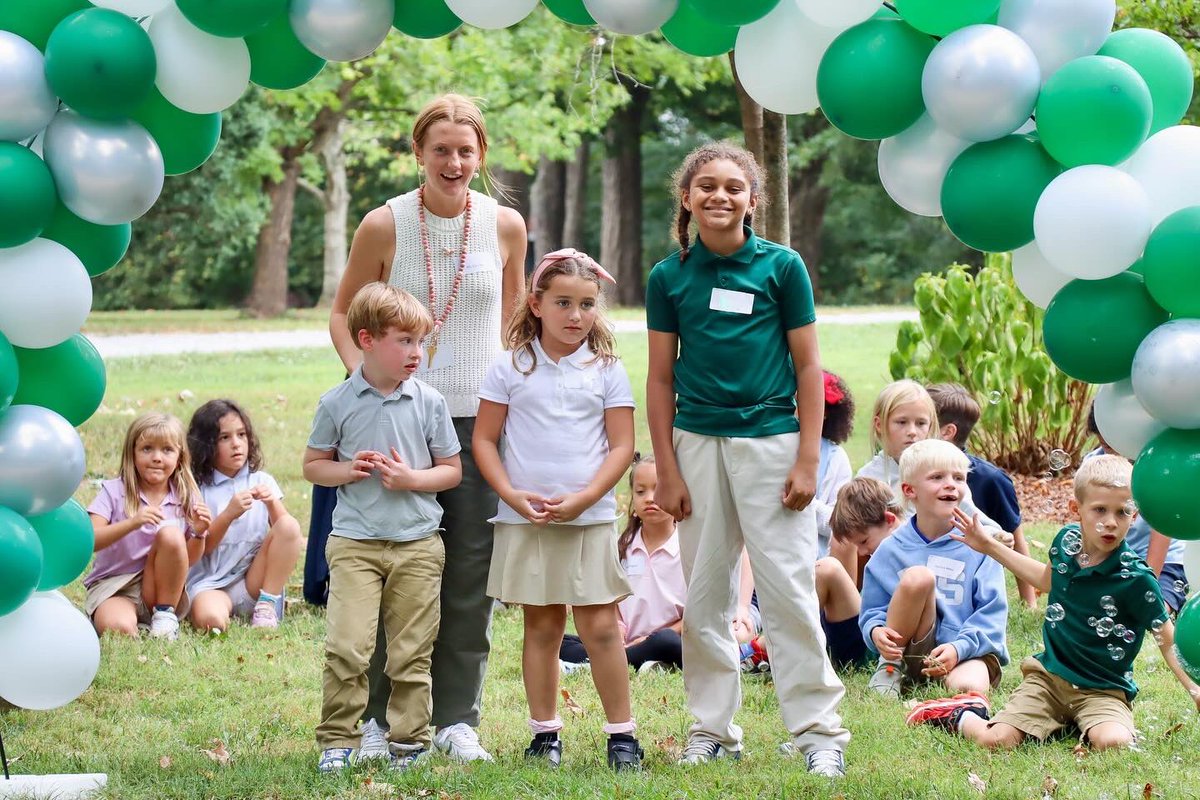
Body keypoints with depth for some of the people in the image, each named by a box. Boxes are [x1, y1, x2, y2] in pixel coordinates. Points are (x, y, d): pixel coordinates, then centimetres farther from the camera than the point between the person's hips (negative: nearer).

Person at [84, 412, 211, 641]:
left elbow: (187, 562, 10)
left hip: (159, 588, 4)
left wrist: (198, 534, -12)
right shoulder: (114, 491, -4)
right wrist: (132, 523, -31)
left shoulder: (185, 498, 3)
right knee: (119, 629, -38)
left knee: (171, 534, -24)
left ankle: (165, 614, -11)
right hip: (112, 587, -4)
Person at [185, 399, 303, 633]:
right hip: (210, 584, -4)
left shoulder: (261, 481, 9)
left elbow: (284, 532, 3)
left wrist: (272, 503, -15)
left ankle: (267, 605, -13)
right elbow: (199, 547, -5)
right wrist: (229, 514, -19)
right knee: (210, 619, -39)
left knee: (290, 525, -20)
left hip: (254, 580, 4)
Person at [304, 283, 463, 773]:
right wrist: (348, 470, -10)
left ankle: (409, 741, 16)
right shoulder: (336, 404, -1)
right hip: (355, 543, -1)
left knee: (411, 654, 6)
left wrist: (411, 478, -11)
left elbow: (452, 471, 7)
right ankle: (337, 741, -1)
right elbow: (313, 465, 9)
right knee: (346, 647, -11)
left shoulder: (429, 402, 1)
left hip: (417, 545, 1)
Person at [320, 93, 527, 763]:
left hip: (479, 418, 2)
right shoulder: (384, 226, -3)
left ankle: (457, 719, 12)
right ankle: (382, 718, 11)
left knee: (471, 574, 3)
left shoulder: (505, 226, 3)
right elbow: (343, 314, 7)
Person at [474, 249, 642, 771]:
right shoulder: (511, 369, 2)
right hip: (524, 520, 1)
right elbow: (484, 440, 3)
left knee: (600, 626, -3)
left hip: (590, 518, -1)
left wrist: (581, 499, -13)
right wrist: (513, 497, -10)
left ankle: (621, 733, 3)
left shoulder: (606, 370, 2)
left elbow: (622, 446, -1)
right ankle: (544, 733, 15)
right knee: (542, 626, 8)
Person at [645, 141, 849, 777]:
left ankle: (817, 730, 1)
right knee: (703, 593, 7)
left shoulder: (781, 266, -1)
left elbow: (808, 367, 2)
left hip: (771, 436, -3)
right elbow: (660, 379, 9)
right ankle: (713, 730, 16)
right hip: (697, 441, 3)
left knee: (788, 588, -5)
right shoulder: (669, 277, 5)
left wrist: (807, 460, -4)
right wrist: (667, 472, 4)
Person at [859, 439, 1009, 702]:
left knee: (969, 686, -39)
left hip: (969, 652, -3)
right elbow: (872, 610, 8)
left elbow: (993, 612, -4)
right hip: (913, 650, 3)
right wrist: (876, 630, -17)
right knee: (918, 576, -24)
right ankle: (890, 666, -11)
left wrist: (959, 648, -20)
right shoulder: (891, 550, 4)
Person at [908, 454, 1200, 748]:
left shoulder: (1135, 578, -17)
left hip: (1103, 690, -3)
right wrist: (989, 547, 27)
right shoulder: (1067, 541, -1)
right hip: (1049, 676, 3)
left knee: (1113, 743, -32)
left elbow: (1168, 638, -6)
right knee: (997, 740, -17)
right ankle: (962, 716, 17)